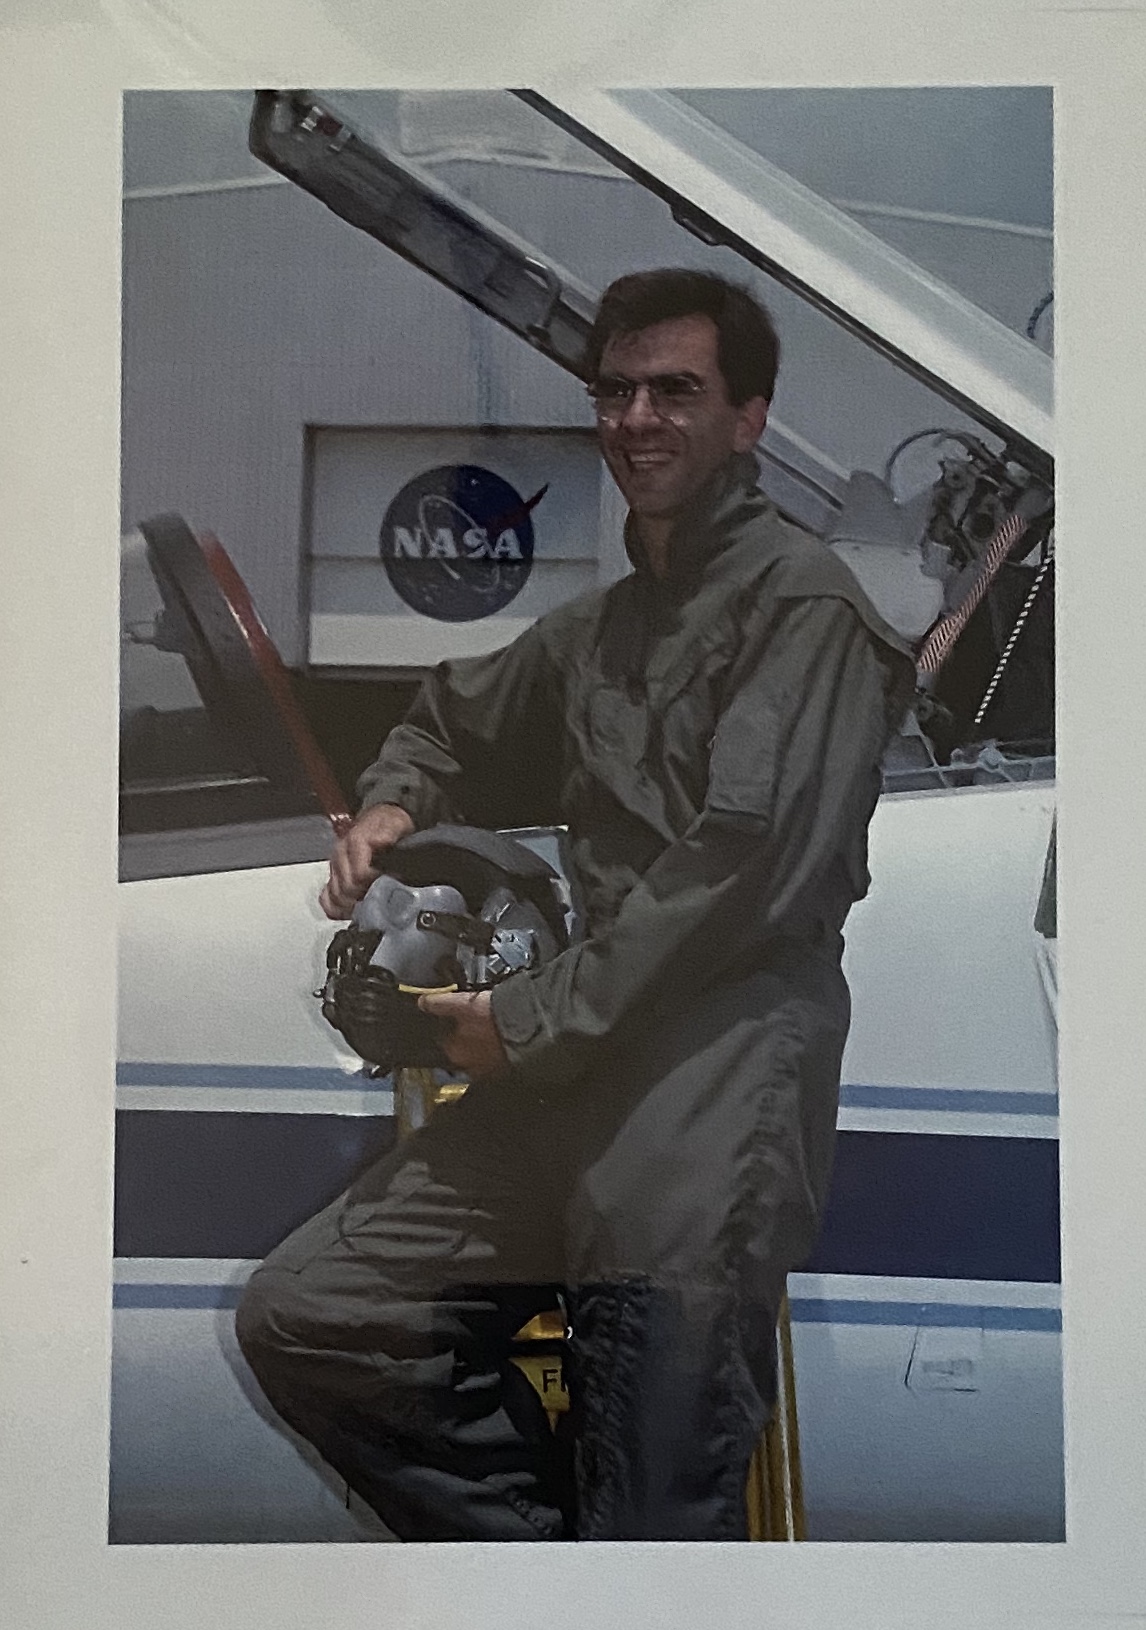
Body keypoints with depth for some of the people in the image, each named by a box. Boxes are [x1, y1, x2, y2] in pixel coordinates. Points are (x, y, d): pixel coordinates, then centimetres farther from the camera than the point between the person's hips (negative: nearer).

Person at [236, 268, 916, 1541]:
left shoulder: (801, 600, -4)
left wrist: (531, 1020, -9)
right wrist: (392, 802, 17)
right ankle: (553, 1540, 14)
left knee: (655, 1517, -7)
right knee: (298, 1317, 3)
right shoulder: (598, 625, 22)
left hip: (719, 1089, -8)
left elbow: (746, 865, -14)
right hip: (572, 1082, 8)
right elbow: (456, 709, 41)